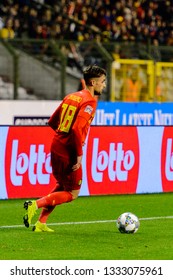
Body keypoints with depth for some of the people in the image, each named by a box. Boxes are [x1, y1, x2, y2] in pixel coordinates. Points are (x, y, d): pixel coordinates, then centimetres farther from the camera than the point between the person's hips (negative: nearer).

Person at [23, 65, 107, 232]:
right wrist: (79, 154, -20)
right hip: (69, 153, -9)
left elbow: (52, 122, 15)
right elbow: (77, 129, -25)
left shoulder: (71, 97, 12)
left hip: (56, 147, 9)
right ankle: (35, 205, -9)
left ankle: (41, 224, 20)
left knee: (61, 186, 23)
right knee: (72, 194, 4)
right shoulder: (89, 102, -14)